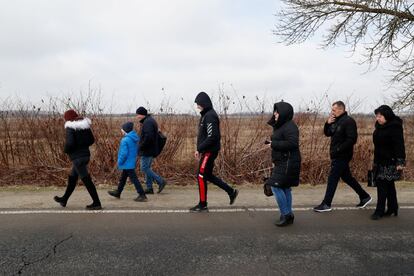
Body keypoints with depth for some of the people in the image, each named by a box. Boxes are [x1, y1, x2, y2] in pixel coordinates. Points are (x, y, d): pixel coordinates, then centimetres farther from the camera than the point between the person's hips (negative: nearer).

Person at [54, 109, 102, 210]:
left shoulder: (70, 128, -14)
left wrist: (66, 150, -5)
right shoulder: (85, 125, 8)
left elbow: (69, 143, -24)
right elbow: (91, 140, 10)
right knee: (72, 178, 21)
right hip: (85, 155, 9)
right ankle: (64, 200, 36)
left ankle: (97, 203, -2)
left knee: (86, 180, -5)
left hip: (77, 157, -9)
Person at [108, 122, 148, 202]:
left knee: (134, 179, -6)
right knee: (123, 178, 22)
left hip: (127, 164, -9)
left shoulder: (125, 140, -22)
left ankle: (142, 196, -4)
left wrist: (119, 162, -12)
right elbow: (136, 150, 13)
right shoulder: (135, 139, 6)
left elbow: (124, 153, -24)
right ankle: (118, 192, 36)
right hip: (132, 162, 9)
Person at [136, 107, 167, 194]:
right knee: (147, 168, 13)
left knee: (144, 168, -6)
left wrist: (141, 147, -18)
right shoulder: (150, 120, 17)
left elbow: (148, 137, -27)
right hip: (151, 150, 11)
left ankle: (161, 181, -4)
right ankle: (149, 188, 16)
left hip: (147, 151, -11)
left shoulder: (147, 122, -16)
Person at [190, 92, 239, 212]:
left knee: (201, 176, -3)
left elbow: (212, 137, -24)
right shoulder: (205, 115, 14)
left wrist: (199, 149, -19)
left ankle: (202, 205, 8)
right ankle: (231, 191, 24)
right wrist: (200, 150, 11)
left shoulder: (210, 116, -17)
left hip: (210, 151, -10)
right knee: (208, 175, 16)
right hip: (207, 151, 10)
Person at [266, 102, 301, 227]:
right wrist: (272, 143, 5)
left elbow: (292, 143, -26)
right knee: (285, 188, 13)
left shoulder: (290, 127, -16)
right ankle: (288, 215, 22)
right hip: (282, 162, 10)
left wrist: (274, 144, -20)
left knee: (276, 186, -10)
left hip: (287, 163, -10)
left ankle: (286, 214, 0)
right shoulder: (281, 126, 15)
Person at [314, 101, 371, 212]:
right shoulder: (336, 121, 12)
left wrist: (338, 149, -22)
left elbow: (352, 139, -21)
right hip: (337, 155, 9)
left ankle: (326, 204, 4)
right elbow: (327, 133, 17)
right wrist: (328, 123, -1)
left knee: (332, 178, -4)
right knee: (347, 177, 16)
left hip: (342, 156, -9)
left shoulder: (348, 121, -15)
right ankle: (364, 196, 28)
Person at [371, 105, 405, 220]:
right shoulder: (379, 127, 11)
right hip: (380, 161, 8)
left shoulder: (395, 127, -14)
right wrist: (376, 161, 19)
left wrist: (400, 162, -23)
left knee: (382, 185, -7)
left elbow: (399, 145, -18)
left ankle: (380, 211, -1)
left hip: (390, 162, -8)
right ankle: (392, 209, 23)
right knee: (389, 186, 14)